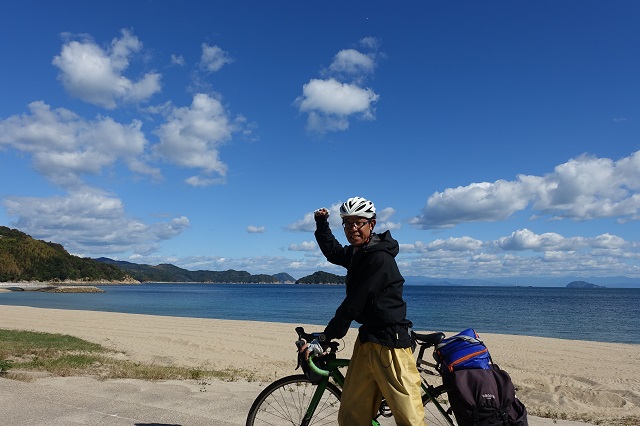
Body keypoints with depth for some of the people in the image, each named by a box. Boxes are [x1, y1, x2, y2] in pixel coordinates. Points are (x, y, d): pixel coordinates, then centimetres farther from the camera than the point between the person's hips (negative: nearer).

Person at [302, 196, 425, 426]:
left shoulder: (380, 258, -17)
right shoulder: (357, 253, 11)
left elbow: (353, 304, -18)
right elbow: (332, 252, 33)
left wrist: (324, 338, -11)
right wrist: (321, 223, 20)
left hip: (390, 340, -8)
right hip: (366, 338, 9)